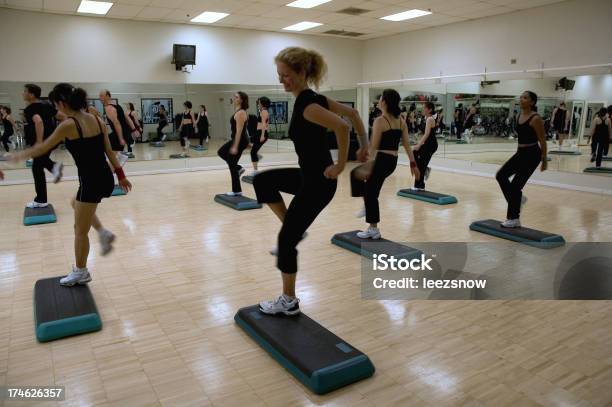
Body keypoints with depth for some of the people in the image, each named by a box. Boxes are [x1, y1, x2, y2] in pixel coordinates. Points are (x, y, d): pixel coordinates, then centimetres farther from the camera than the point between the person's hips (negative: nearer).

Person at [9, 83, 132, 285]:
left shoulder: (68, 125, -14)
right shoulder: (97, 120, 6)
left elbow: (43, 148, -2)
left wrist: (20, 155, 16)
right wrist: (121, 175, 15)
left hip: (91, 182, -8)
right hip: (105, 178, 8)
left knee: (80, 231, 11)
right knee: (76, 204, 35)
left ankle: (80, 272, 27)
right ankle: (104, 233, 23)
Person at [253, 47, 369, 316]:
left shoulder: (306, 105, -21)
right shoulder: (314, 98, 8)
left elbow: (341, 127, -36)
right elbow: (353, 114, 15)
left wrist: (340, 166, -25)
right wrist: (364, 147, 13)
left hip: (318, 181, -10)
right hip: (310, 174, 10)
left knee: (286, 239, 2)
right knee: (262, 181, 18)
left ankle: (289, 302, 18)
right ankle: (295, 230, 22)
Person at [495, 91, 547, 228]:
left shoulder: (535, 119, -16)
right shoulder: (518, 116, 8)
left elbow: (542, 140, -12)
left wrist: (544, 160, -9)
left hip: (532, 154, -8)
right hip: (520, 152, 8)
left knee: (515, 185, -6)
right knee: (501, 175, -1)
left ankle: (514, 219, 6)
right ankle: (518, 199, 19)